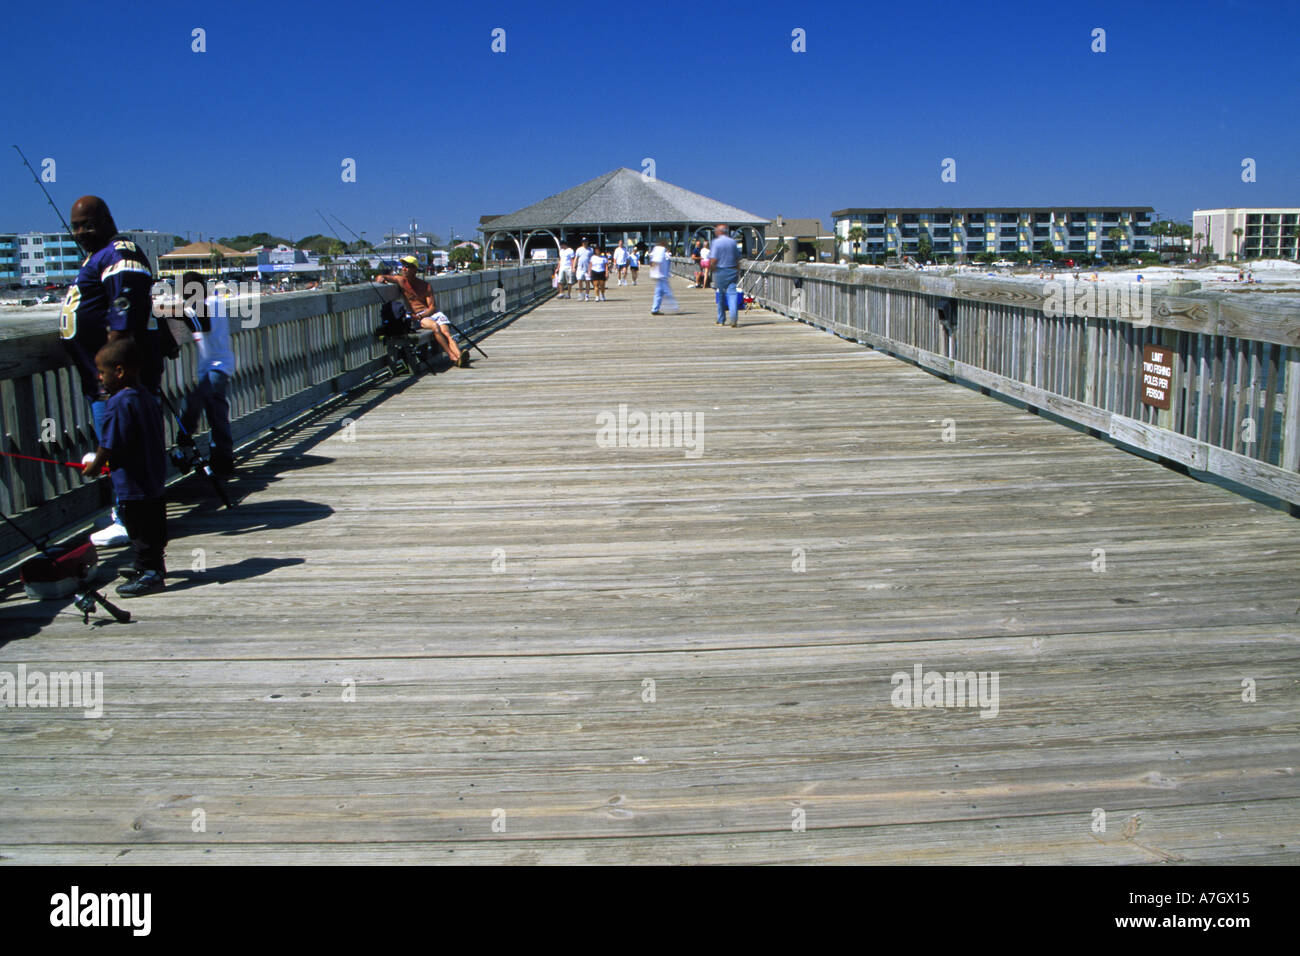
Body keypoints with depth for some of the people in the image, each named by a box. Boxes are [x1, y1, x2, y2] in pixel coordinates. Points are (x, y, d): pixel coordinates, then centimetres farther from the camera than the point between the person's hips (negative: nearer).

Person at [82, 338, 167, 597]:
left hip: (131, 484, -10)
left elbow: (109, 444, -19)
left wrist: (95, 466, -1)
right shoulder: (145, 397, 7)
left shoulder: (119, 403, -20)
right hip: (154, 478, 10)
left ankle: (150, 574, 4)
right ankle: (153, 564, 34)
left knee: (140, 530, -1)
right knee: (152, 525, 20)